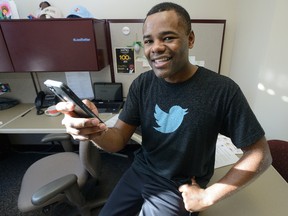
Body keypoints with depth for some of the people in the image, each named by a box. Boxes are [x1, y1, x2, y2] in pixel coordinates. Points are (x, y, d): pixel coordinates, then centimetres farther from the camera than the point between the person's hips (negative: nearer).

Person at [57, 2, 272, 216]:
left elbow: (260, 154, -12)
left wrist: (208, 196, -13)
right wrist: (96, 130, -33)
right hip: (139, 172, 4)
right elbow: (119, 140, -9)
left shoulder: (222, 90, -21)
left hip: (179, 189, -3)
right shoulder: (141, 84, -8)